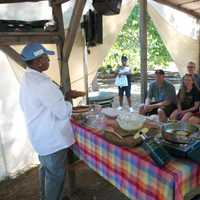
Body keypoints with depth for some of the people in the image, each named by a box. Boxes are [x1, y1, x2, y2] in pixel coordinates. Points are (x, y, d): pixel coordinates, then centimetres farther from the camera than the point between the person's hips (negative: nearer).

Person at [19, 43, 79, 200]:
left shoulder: (28, 79, 5)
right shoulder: (42, 83, -28)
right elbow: (63, 112, -26)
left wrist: (64, 96, 8)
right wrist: (68, 102, -6)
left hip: (41, 136, 10)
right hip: (53, 139, -10)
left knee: (46, 170, 27)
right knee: (56, 175, 9)